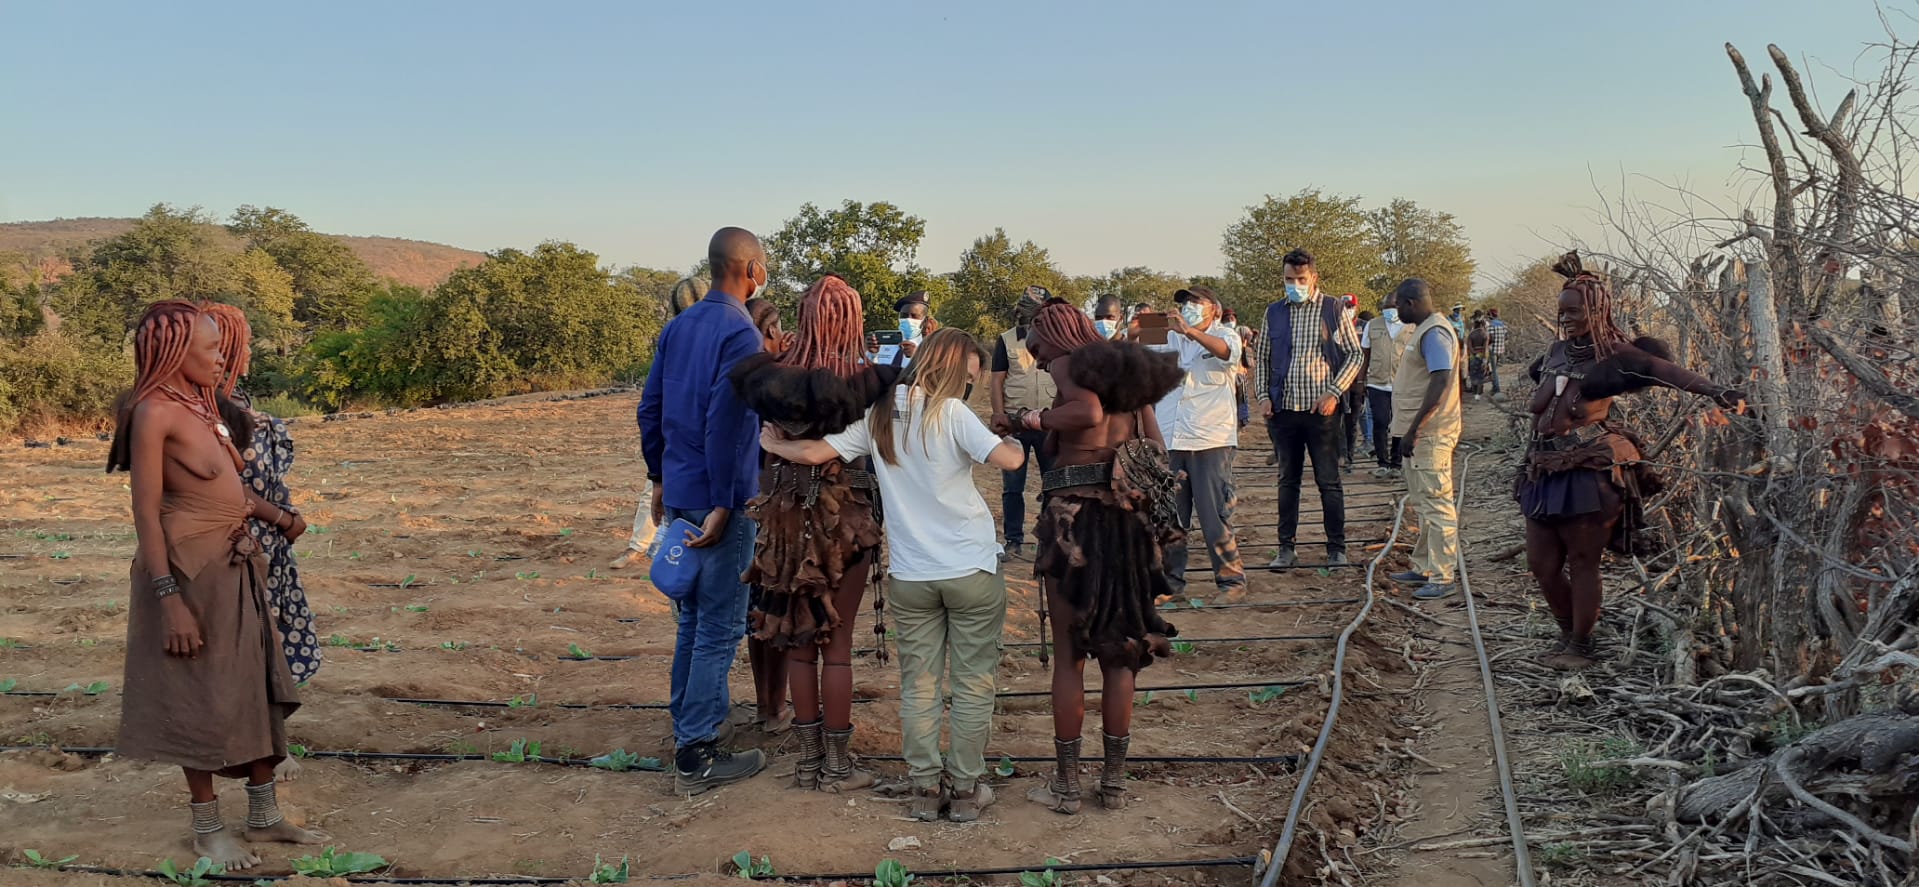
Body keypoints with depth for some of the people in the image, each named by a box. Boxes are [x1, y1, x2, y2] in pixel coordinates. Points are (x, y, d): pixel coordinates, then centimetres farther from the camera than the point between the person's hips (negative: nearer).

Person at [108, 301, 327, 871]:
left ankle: (264, 816, 26)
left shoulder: (202, 405, 10)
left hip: (236, 566, 8)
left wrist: (275, 517, 12)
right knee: (202, 698, 4)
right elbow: (146, 513, -18)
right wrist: (170, 598, -22)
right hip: (190, 568, -8)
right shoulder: (154, 412, -15)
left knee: (262, 687, 13)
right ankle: (208, 830, 20)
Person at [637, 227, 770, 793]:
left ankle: (686, 730, 31)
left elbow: (649, 408, 14)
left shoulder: (677, 327, 10)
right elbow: (724, 425, -23)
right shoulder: (740, 333, -15)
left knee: (693, 620, 20)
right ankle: (697, 757, 6)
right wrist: (722, 507, -21)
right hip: (717, 501, -8)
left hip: (678, 496, 8)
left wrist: (660, 478, 21)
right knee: (720, 629, 0)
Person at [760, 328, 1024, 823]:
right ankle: (966, 789, 14)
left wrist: (774, 445, 22)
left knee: (918, 684, 12)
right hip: (971, 571, -4)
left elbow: (814, 453, 3)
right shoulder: (951, 413, -10)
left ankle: (925, 787, 17)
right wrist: (1015, 442, 1)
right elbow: (1009, 460, -21)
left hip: (910, 575, 4)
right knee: (972, 684, 8)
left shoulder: (880, 416, 4)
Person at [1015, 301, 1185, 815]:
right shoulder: (1130, 367, 15)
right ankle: (1115, 781, 19)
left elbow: (1088, 411, -25)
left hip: (1075, 512, -6)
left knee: (1069, 653, 4)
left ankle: (1066, 784, 11)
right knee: (1120, 653, 13)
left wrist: (1035, 419, -10)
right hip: (1131, 517, 6)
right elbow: (1157, 449, 11)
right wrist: (1152, 508, 18)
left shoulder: (1066, 364, -4)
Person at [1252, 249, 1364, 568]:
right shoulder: (1274, 312, 10)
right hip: (1283, 409, 3)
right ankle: (1287, 547, 16)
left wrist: (1334, 392, -10)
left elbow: (1355, 354, 1)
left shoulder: (1334, 309, 1)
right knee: (1287, 480, 9)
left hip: (1321, 409, -3)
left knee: (1328, 480, 2)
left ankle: (1336, 548, 10)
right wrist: (1263, 396, 3)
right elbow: (1263, 358, 16)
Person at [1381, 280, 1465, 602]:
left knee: (1436, 504, -6)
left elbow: (1440, 385, -25)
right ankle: (1424, 568, 26)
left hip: (1430, 434, -11)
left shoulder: (1434, 333, -17)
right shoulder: (1424, 331, 16)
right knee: (1422, 504, 17)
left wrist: (1413, 430, -24)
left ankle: (1442, 577, -1)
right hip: (1420, 434, 11)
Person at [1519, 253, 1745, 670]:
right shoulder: (1559, 351, 11)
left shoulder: (1613, 355, -8)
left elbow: (1664, 369, -21)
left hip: (1588, 474, -7)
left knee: (1581, 562, 1)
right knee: (1540, 562, 10)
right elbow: (1535, 373, 32)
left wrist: (1716, 391, -32)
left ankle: (1581, 645, 15)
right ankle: (1568, 631, 29)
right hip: (1544, 471, 7)